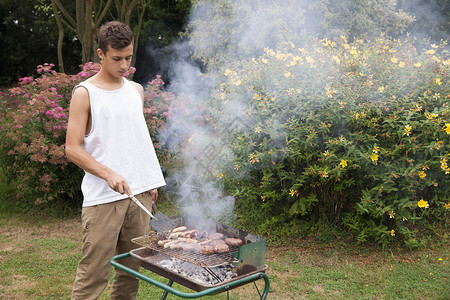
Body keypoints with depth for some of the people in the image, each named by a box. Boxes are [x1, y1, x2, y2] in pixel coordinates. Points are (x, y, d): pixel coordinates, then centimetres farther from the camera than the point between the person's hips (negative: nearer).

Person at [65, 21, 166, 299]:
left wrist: (151, 181, 14)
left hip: (140, 193, 5)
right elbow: (72, 149, -7)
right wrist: (109, 174, -19)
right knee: (94, 273, -5)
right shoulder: (85, 93, -3)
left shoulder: (136, 90, 14)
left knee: (132, 269, 11)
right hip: (103, 197, -5)